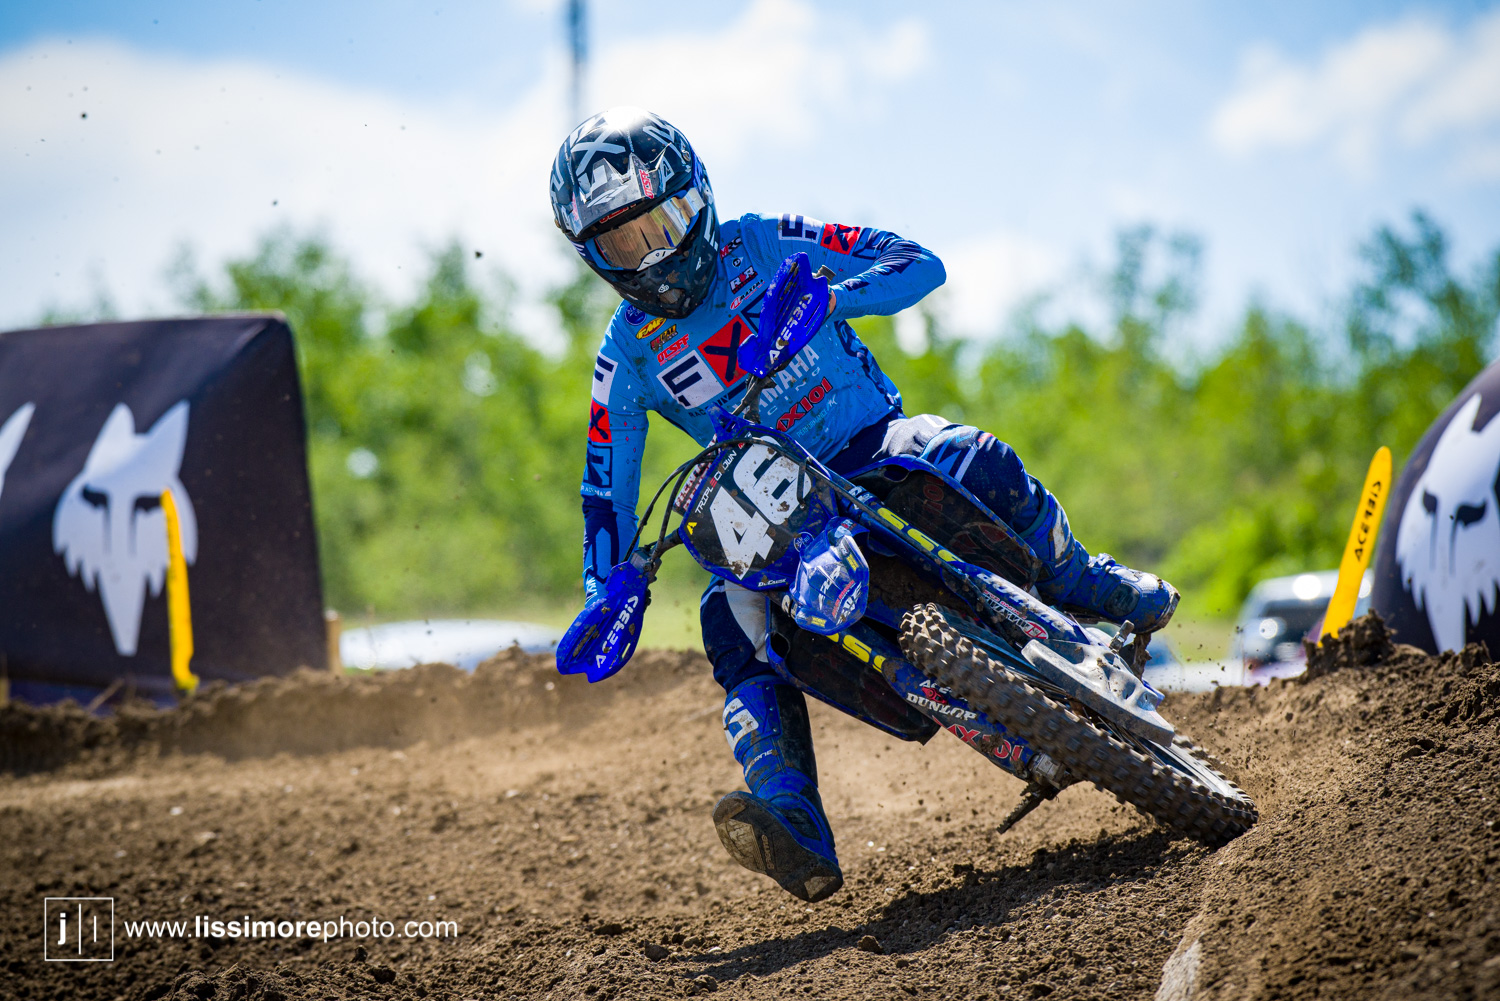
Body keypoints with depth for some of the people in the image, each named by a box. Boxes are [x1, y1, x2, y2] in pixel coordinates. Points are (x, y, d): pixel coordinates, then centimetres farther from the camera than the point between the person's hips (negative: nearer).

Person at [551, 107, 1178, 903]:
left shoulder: (762, 247, -4)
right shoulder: (626, 355, 2)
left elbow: (920, 264, -9)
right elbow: (607, 489, 5)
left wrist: (826, 298, -28)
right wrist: (604, 596, -11)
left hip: (872, 443, -1)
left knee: (977, 463, -33)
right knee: (733, 622, -28)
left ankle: (1085, 586, -4)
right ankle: (795, 833, -40)